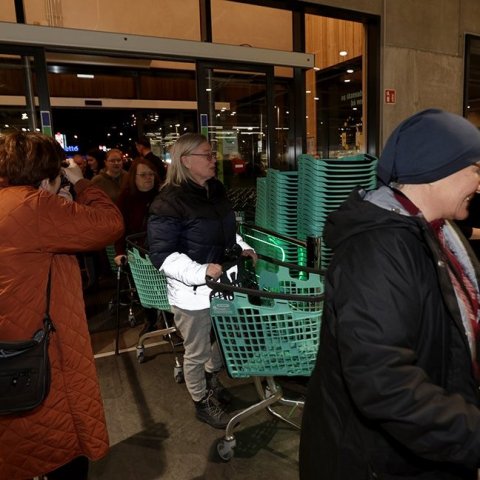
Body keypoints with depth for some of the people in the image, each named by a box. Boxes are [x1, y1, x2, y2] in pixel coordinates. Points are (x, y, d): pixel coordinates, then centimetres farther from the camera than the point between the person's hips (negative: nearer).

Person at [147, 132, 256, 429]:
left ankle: (212, 381, 53)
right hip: (193, 292, -8)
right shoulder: (168, 203, -20)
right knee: (197, 352, 13)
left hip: (222, 283, 8)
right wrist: (201, 271, -29)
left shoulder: (216, 189, 4)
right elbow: (162, 255, -21)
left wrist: (243, 248, 5)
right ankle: (202, 403, 38)